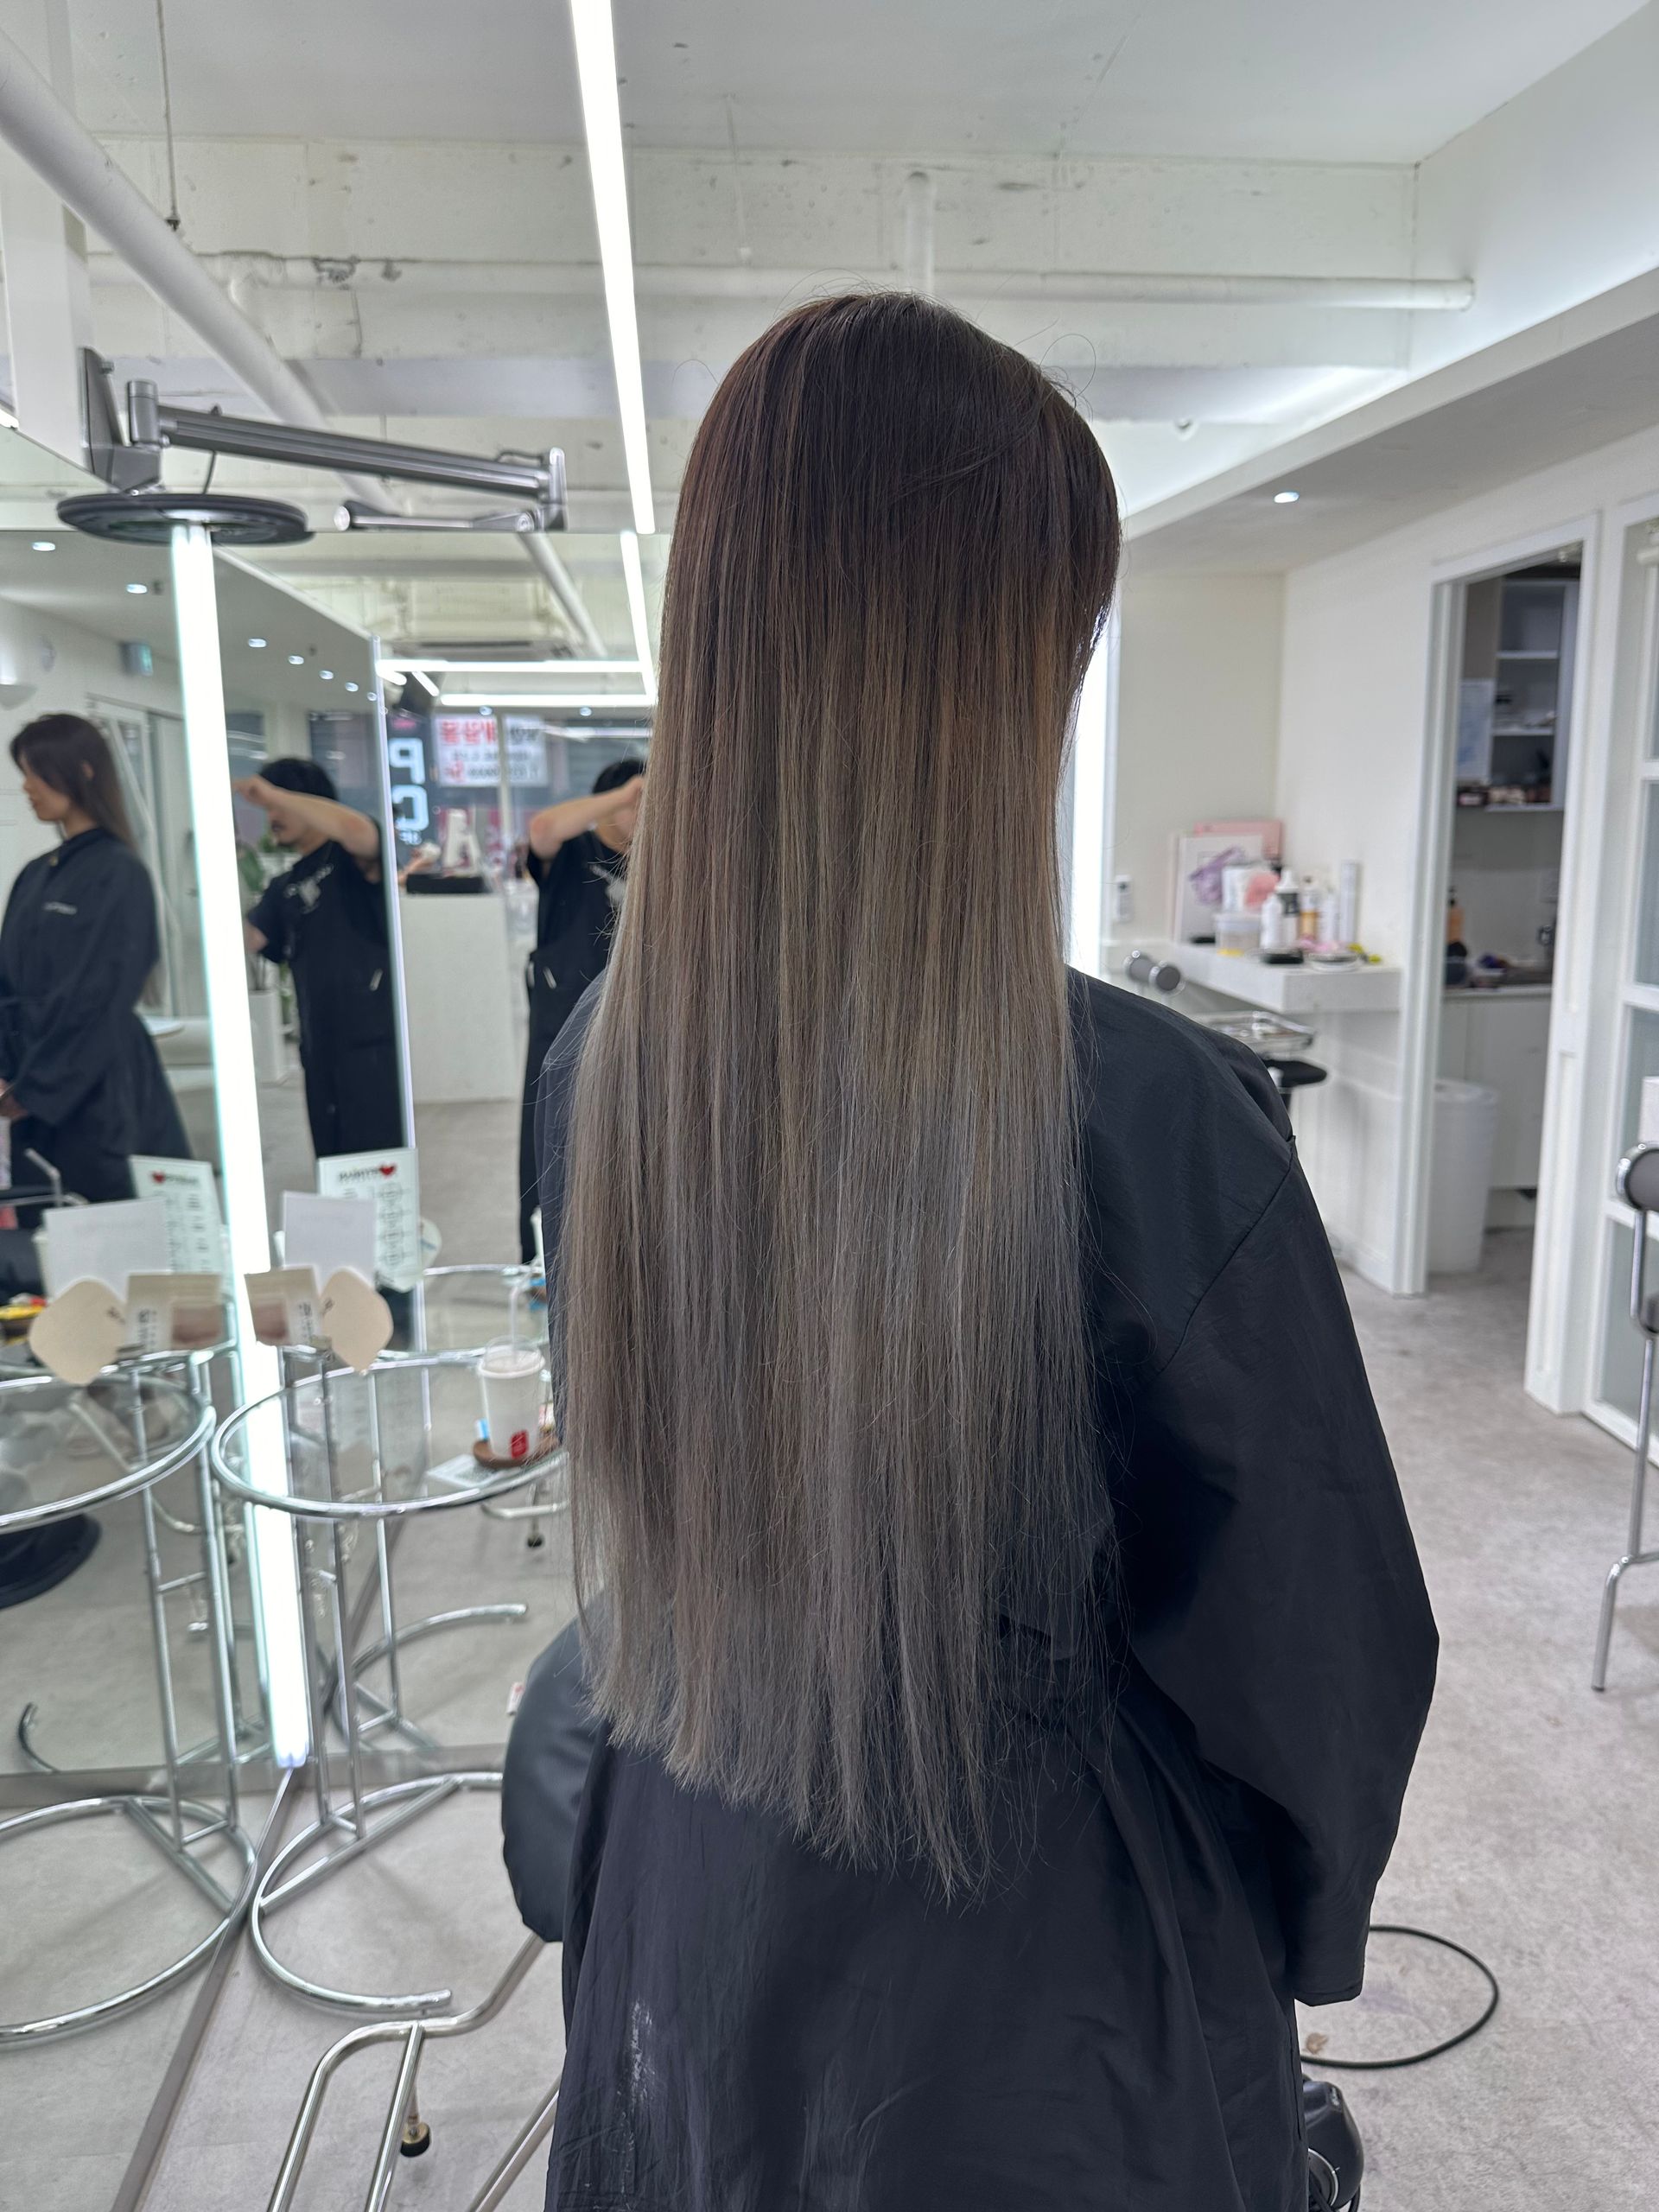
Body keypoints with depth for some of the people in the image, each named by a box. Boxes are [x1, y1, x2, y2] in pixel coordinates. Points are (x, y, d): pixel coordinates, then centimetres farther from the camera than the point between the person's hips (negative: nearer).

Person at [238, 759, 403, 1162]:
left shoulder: (349, 857, 1)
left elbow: (357, 829, -24)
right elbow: (246, 940, 7)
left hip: (371, 1035, -7)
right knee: (333, 1164, 8)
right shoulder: (284, 886, 20)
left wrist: (273, 794, -15)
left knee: (377, 1161, -8)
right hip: (319, 1045, 7)